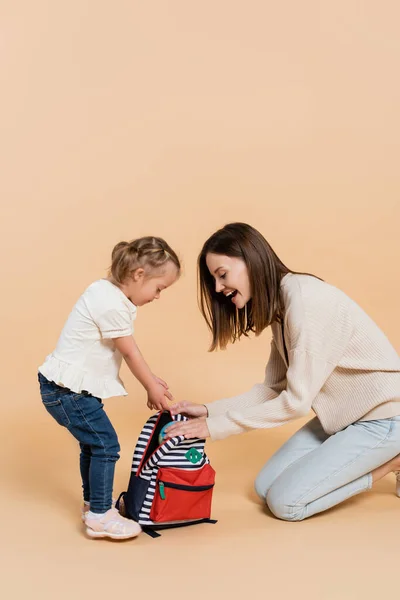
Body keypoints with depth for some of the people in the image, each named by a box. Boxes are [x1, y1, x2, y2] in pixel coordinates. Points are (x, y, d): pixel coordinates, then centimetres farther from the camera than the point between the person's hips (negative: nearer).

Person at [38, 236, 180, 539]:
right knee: (106, 445, -7)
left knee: (93, 443, 22)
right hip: (67, 389, -11)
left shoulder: (109, 293, 8)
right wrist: (152, 388, 0)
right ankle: (99, 516, 1)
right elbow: (130, 353, -14)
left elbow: (129, 350, 14)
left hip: (75, 386, 11)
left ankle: (93, 502, 36)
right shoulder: (111, 304, -24)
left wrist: (152, 380, 12)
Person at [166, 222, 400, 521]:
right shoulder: (281, 306, 4)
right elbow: (273, 389, 4)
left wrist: (215, 426, -20)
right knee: (266, 487, 4)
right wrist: (208, 410, -7)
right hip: (342, 414, 9)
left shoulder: (307, 300, -26)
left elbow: (296, 401, -24)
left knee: (285, 501, -9)